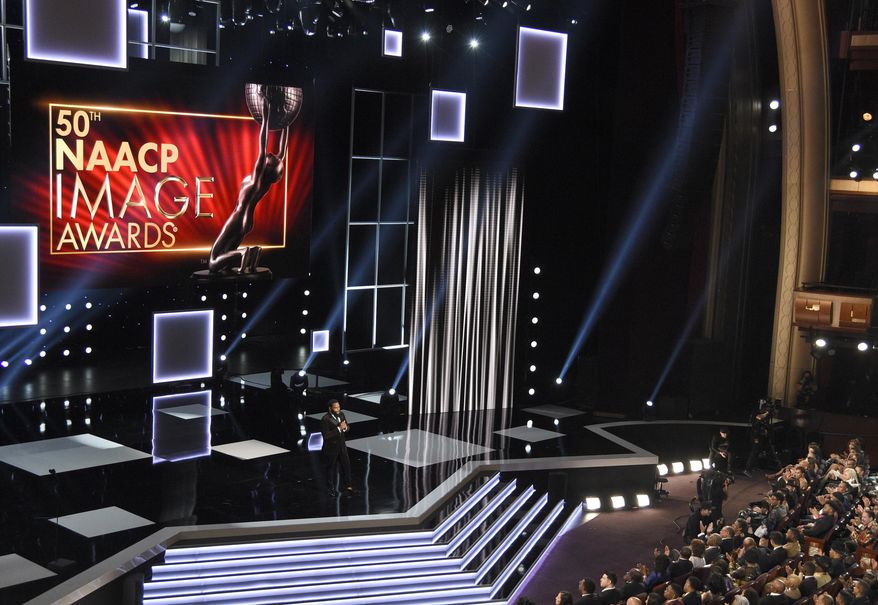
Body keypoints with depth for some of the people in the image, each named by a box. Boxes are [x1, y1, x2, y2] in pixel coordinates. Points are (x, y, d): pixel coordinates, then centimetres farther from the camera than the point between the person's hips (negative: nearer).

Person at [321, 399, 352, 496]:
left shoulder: (341, 414, -3)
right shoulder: (325, 419, -24)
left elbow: (347, 427, 7)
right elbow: (326, 435, -28)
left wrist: (345, 428, -18)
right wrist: (338, 428, -32)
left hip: (341, 446, 6)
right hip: (331, 448, -6)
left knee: (346, 465, 11)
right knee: (331, 468, 10)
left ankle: (347, 486, 28)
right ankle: (331, 488, 27)